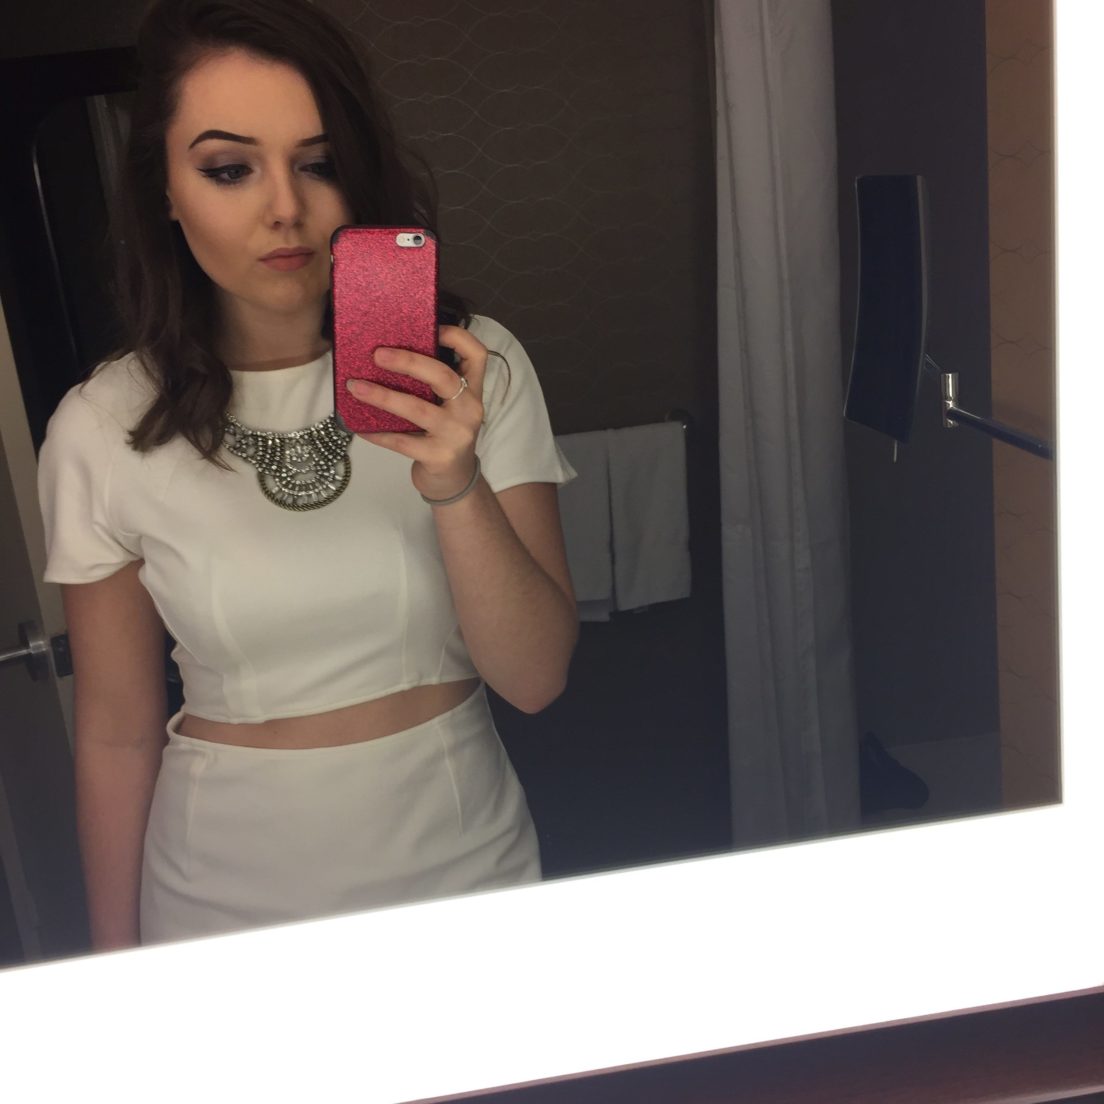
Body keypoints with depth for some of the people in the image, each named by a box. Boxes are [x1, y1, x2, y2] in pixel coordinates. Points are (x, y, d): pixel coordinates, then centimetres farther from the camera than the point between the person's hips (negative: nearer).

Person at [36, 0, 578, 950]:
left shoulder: (475, 367, -11)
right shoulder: (103, 431, -11)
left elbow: (535, 679, -14)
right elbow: (117, 735, -3)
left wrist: (456, 488, -30)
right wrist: (118, 973, 4)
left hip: (465, 866, 1)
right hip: (231, 906, 0)